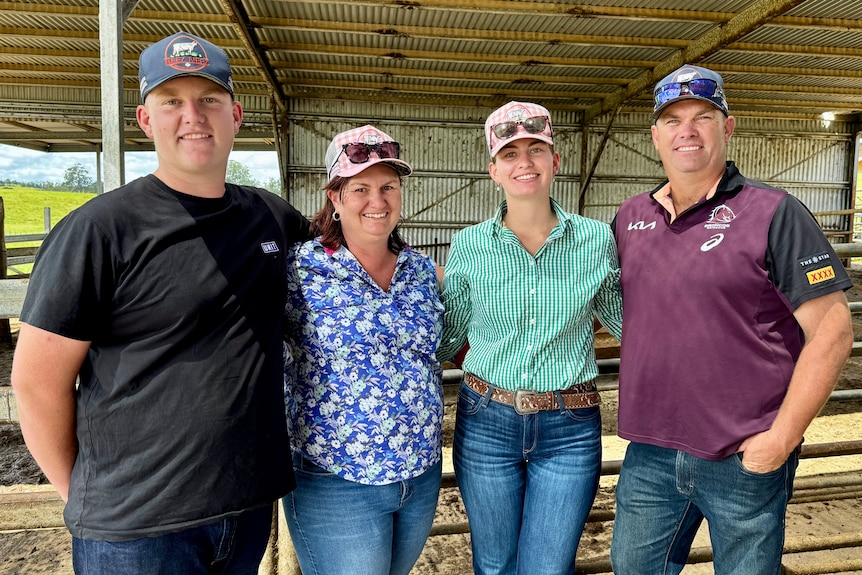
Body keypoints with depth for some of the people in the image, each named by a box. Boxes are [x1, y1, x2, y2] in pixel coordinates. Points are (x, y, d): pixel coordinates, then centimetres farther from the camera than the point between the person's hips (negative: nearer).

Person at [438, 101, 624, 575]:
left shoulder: (597, 240, -4)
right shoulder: (469, 246, -5)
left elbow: (624, 320, 11)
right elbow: (445, 338, 5)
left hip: (570, 431, 0)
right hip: (487, 424, 1)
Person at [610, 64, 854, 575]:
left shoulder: (773, 213, -9)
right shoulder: (631, 217, 6)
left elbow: (832, 331, -10)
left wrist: (782, 438, -14)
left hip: (746, 458, -4)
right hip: (649, 453, 5)